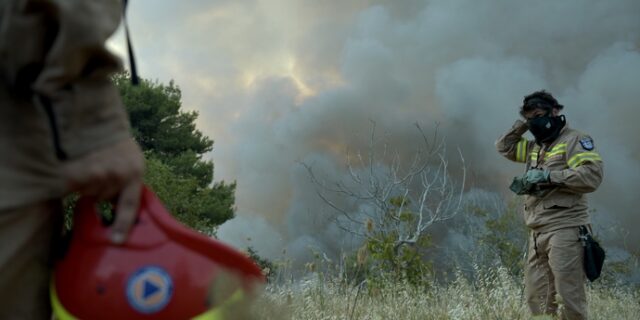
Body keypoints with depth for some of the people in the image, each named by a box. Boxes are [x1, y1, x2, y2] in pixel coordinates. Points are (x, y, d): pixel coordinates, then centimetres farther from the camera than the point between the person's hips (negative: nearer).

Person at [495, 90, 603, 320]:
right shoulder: (535, 147, 22)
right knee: (537, 298, 8)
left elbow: (592, 175, -15)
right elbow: (504, 147, 33)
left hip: (564, 230, -8)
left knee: (568, 296, -11)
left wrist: (548, 176, -16)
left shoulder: (574, 140, -2)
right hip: (538, 233, 8)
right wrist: (521, 126, 17)